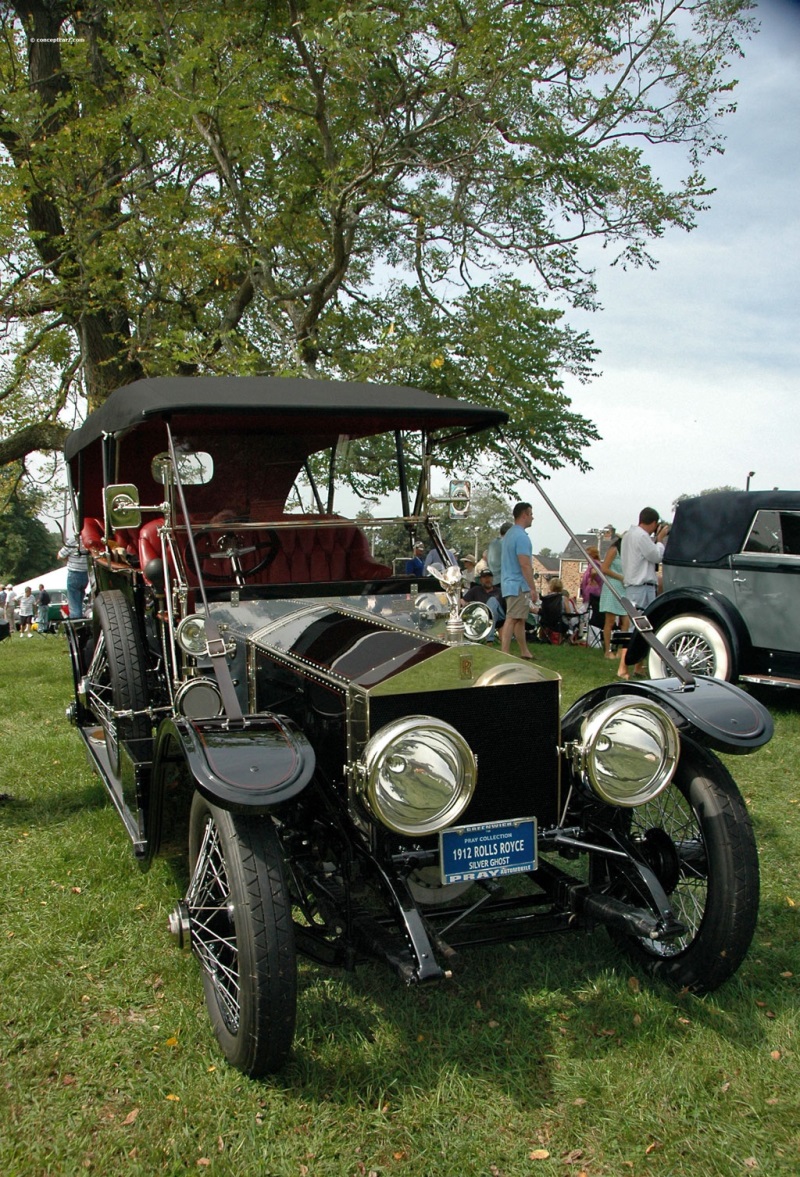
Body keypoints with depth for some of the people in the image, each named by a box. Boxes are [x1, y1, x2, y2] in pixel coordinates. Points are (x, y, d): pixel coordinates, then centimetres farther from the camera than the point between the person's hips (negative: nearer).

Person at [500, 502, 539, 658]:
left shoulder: (509, 534, 16)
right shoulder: (521, 536, -16)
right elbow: (525, 565, -21)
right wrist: (533, 588, -19)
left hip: (510, 583, 10)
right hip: (519, 585, -10)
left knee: (520, 619, 14)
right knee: (512, 619, -9)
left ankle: (525, 652, 22)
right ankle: (504, 655, -10)